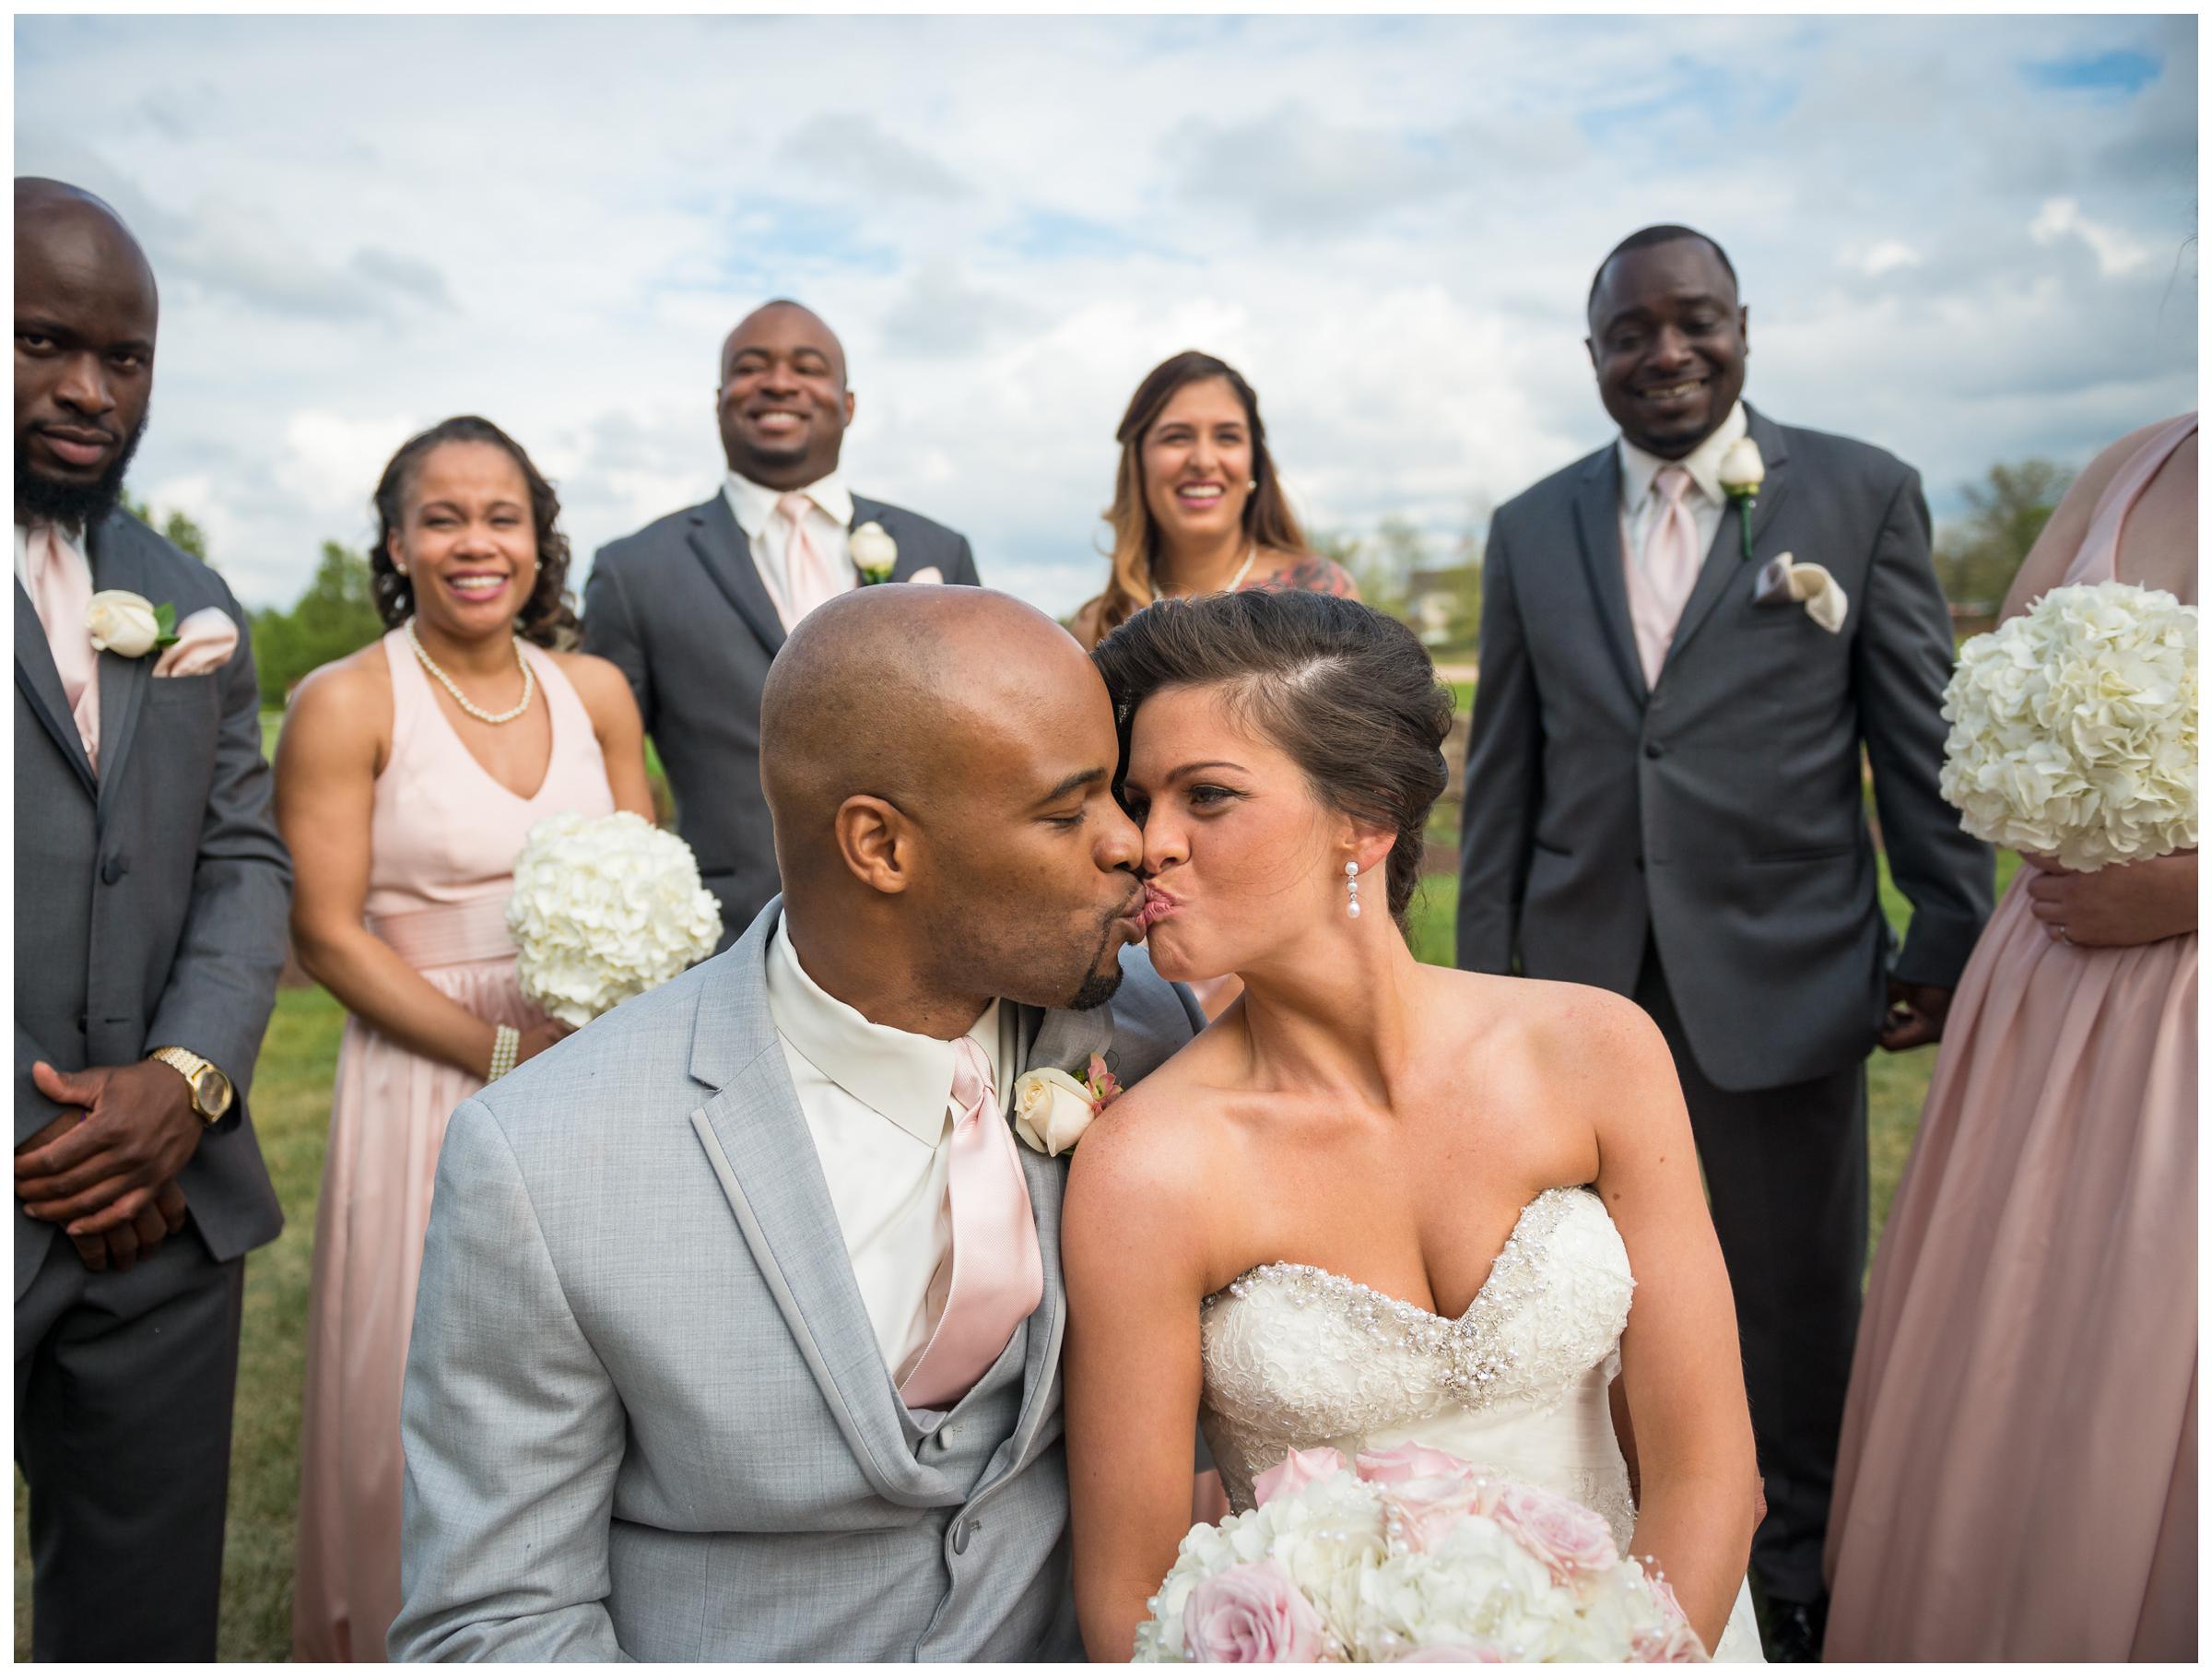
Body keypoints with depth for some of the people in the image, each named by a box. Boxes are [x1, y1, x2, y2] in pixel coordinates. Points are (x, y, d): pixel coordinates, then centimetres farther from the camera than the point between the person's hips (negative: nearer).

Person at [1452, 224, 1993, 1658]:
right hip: (1582, 983, 2)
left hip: (1782, 983, -1)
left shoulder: (1866, 494, 1)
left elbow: (1923, 736, 2)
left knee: (1796, 1301, 13)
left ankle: (1802, 1574, 37)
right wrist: (1485, 976, 6)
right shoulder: (1532, 529, 7)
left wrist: (1952, 938, 0)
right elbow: (1503, 775, 8)